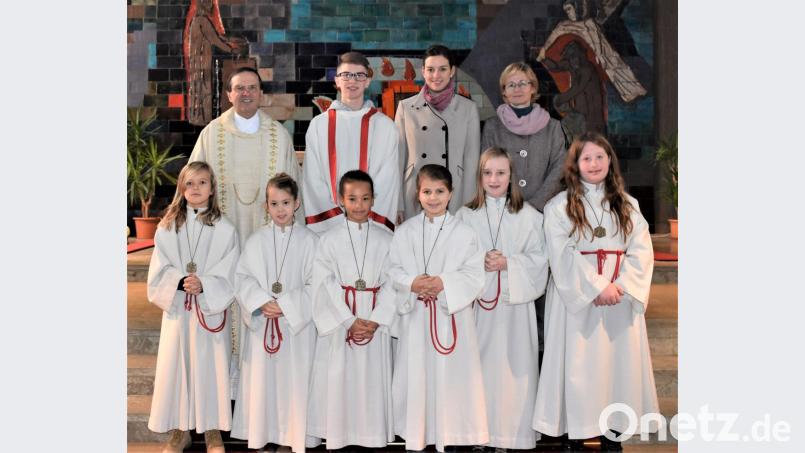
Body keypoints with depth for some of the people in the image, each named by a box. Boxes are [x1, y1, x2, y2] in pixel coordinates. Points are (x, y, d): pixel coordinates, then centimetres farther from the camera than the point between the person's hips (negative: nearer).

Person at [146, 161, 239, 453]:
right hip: (177, 309, 2)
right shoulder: (168, 227, 3)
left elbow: (228, 278, -5)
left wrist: (203, 286, -22)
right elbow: (159, 271, -2)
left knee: (210, 366, 3)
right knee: (176, 366, 5)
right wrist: (181, 282, -19)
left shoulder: (224, 229, -2)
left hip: (211, 309, -1)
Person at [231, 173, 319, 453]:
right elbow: (243, 277, 1)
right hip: (261, 322, 2)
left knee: (295, 377, 0)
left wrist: (286, 306, -14)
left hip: (297, 323, -2)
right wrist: (262, 302, -14)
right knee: (262, 377, 5)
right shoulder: (256, 240, 4)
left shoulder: (309, 241, -2)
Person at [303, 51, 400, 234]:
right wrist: (336, 219, -7)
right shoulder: (318, 125, 6)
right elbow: (313, 180, 3)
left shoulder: (385, 126, 5)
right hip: (327, 224, 1)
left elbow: (387, 180, 0)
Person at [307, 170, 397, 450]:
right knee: (338, 377, 2)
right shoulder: (330, 239, 0)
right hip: (339, 318, -1)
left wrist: (375, 321, -12)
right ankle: (336, 437, 14)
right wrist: (350, 320, -13)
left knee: (373, 378, 5)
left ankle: (374, 436, 16)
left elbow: (392, 282, -1)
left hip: (375, 320, 1)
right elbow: (326, 283, -6)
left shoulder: (385, 238, 3)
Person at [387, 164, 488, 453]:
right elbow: (393, 270, 3)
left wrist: (444, 283, -19)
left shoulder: (463, 233, -3)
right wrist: (412, 283, -16)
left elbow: (475, 275, -7)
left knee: (449, 374, 2)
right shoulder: (405, 231, 4)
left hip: (451, 313, -2)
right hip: (415, 314, 2)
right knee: (415, 374, 8)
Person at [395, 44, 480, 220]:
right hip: (414, 199, 0)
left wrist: (469, 206, -2)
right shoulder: (406, 107, 5)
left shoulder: (468, 108, 4)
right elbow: (399, 158, 5)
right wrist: (397, 206, 2)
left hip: (454, 197, 0)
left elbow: (471, 159, 2)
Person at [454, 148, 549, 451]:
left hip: (515, 302, -1)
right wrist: (478, 263, -12)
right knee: (481, 366, 4)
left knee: (515, 366, 0)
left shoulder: (528, 215, 1)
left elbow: (539, 259, -1)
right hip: (478, 302, 1)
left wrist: (508, 263, -14)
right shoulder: (466, 215, 6)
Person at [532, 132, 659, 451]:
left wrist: (622, 286, -13)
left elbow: (641, 250, 2)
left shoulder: (627, 205, 12)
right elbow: (563, 256, -9)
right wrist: (597, 287, -15)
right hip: (577, 299, -3)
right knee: (578, 364, -2)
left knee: (618, 361, 4)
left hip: (621, 297, 3)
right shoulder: (559, 207, 1)